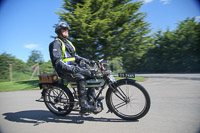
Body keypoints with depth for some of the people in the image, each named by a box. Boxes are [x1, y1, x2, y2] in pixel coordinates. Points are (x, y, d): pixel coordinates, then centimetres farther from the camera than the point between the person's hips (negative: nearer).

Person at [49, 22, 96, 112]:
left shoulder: (68, 42, 22)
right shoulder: (56, 43, -7)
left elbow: (75, 56, 22)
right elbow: (57, 61, -20)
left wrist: (88, 61, 9)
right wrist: (70, 68, -34)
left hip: (73, 68, 8)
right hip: (64, 71, -8)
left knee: (90, 74, -4)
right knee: (81, 78, -30)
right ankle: (84, 105, -25)